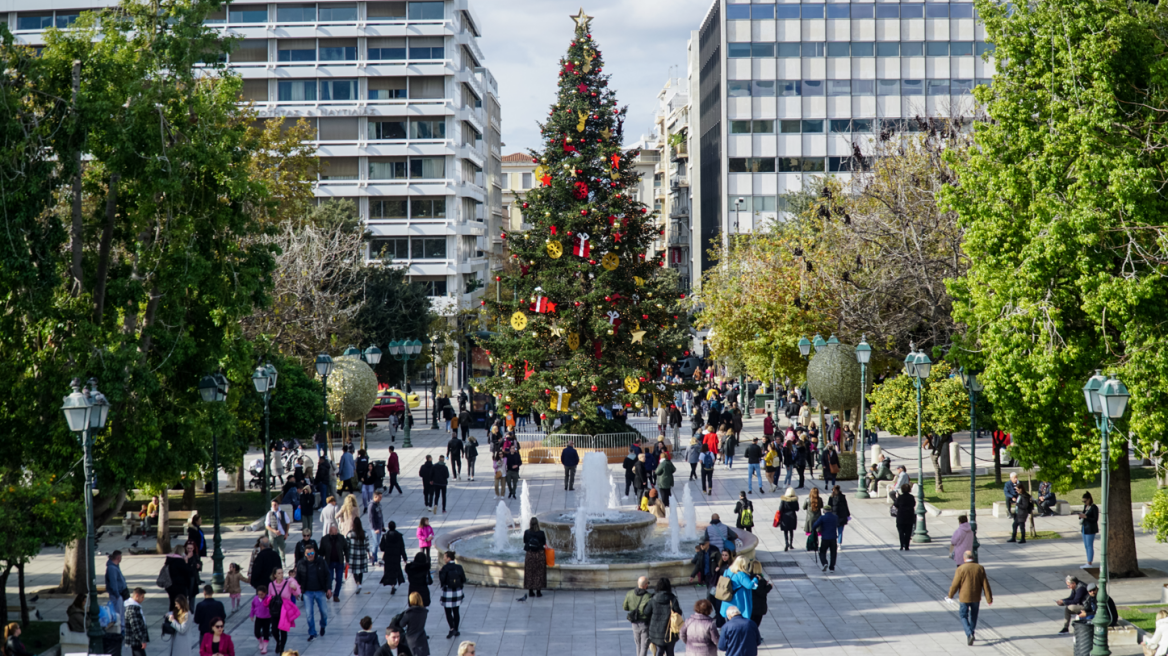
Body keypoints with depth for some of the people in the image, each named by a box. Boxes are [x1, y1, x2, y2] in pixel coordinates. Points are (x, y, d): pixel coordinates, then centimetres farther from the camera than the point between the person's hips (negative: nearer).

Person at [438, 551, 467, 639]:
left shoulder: (445, 568, -15)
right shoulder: (459, 567, -3)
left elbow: (441, 581, -16)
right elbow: (464, 581, 0)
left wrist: (440, 573, -2)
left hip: (448, 592, -4)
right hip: (458, 592, 4)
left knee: (448, 612, 3)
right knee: (456, 611, 14)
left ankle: (452, 629, -12)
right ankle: (456, 630, 19)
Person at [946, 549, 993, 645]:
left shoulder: (960, 569, -14)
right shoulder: (980, 568, -5)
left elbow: (955, 585, -9)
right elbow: (985, 585, -4)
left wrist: (950, 595, 7)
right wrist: (989, 599, 1)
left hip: (964, 598, -3)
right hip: (976, 598, 3)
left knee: (964, 616, 7)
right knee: (973, 616, 21)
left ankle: (969, 634, -13)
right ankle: (971, 634, 32)